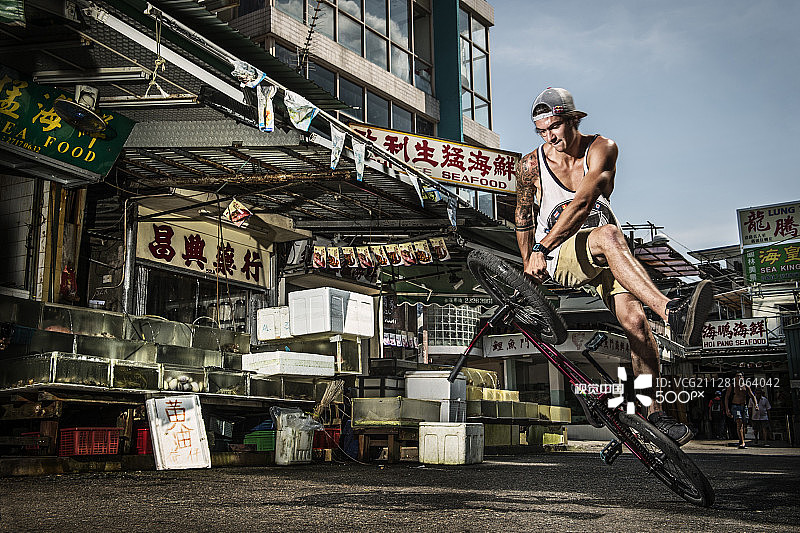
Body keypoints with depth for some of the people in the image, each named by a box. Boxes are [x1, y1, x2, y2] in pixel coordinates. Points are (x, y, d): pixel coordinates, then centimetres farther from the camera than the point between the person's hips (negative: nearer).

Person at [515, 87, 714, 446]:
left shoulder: (602, 149, -9)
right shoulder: (531, 165, -6)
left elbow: (582, 203, -22)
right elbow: (523, 218, 8)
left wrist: (543, 247, -28)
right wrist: (530, 265, 13)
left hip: (606, 255, 2)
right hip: (561, 259, -2)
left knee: (635, 321, -21)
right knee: (607, 234, -36)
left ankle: (655, 415, -6)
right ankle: (672, 314, -55)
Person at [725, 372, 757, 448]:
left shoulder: (746, 387, 11)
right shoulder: (731, 386, 2)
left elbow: (752, 396, 16)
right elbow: (726, 397, 0)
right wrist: (727, 408, -9)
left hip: (744, 407, 4)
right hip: (735, 407, -4)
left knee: (743, 425, 5)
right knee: (739, 423, -19)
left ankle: (741, 441, 22)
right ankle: (742, 442, -26)